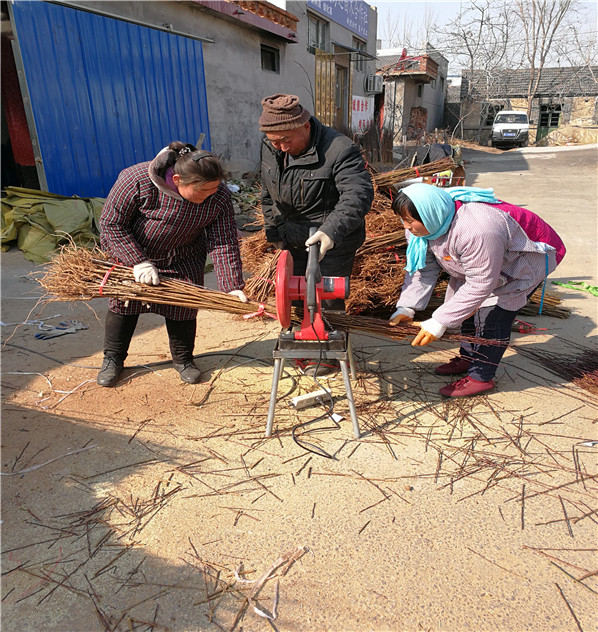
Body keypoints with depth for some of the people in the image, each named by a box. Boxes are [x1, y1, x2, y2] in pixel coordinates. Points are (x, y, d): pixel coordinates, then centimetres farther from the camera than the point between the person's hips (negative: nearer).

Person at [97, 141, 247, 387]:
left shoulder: (219, 197, -26)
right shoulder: (137, 180, -33)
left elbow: (225, 244, -23)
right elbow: (111, 224, -23)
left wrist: (233, 286, -30)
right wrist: (139, 262, -28)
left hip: (182, 260, 2)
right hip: (130, 250, -1)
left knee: (184, 305, 1)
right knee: (124, 301, 7)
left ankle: (183, 359, 24)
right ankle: (113, 358, 27)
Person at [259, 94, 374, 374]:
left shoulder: (339, 149, -22)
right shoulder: (270, 148, 0)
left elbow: (358, 195, -32)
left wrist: (331, 231, -46)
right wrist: (275, 232, 12)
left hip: (333, 245, -6)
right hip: (293, 242, 7)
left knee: (328, 300, 3)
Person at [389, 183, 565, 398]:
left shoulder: (476, 232, -45)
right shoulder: (429, 222, -18)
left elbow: (480, 284, -40)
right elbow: (423, 268, -14)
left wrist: (439, 323, -41)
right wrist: (406, 307, -24)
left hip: (525, 261, -8)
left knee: (493, 315, -13)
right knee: (470, 307, 13)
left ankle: (481, 377, 1)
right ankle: (468, 358, 32)